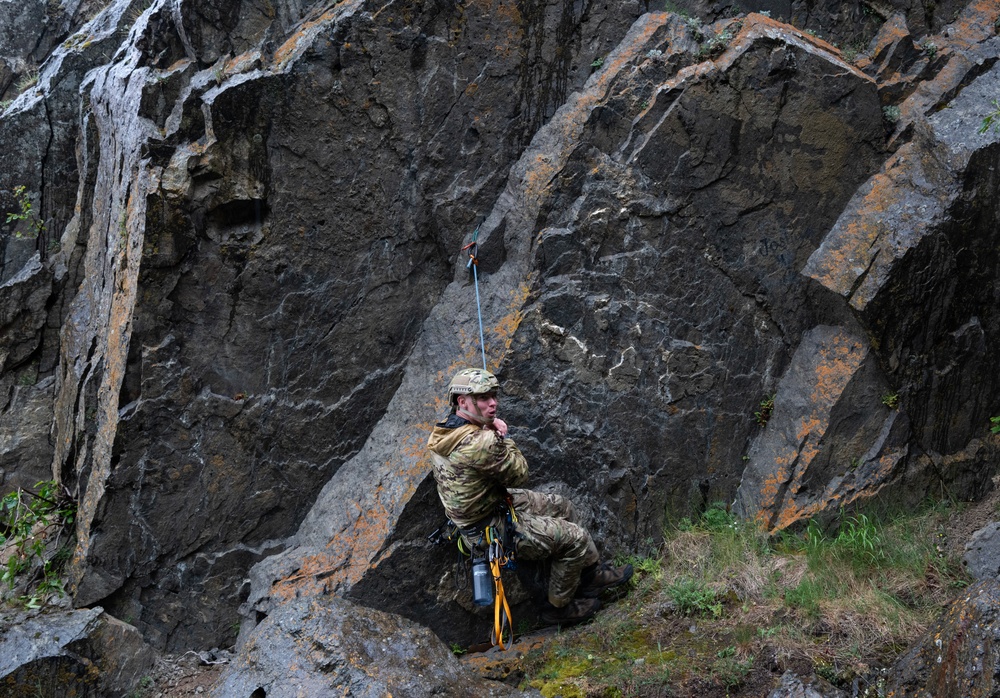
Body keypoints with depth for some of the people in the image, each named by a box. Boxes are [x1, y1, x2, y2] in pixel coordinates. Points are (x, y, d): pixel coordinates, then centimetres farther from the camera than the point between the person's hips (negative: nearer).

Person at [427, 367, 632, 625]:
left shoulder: (444, 430, -3)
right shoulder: (480, 443, -34)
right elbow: (519, 474, -19)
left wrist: (492, 431, -5)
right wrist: (503, 437, -7)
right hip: (492, 530, -10)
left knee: (562, 507, 19)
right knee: (575, 537, -4)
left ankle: (594, 572, 30)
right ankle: (559, 606, 16)